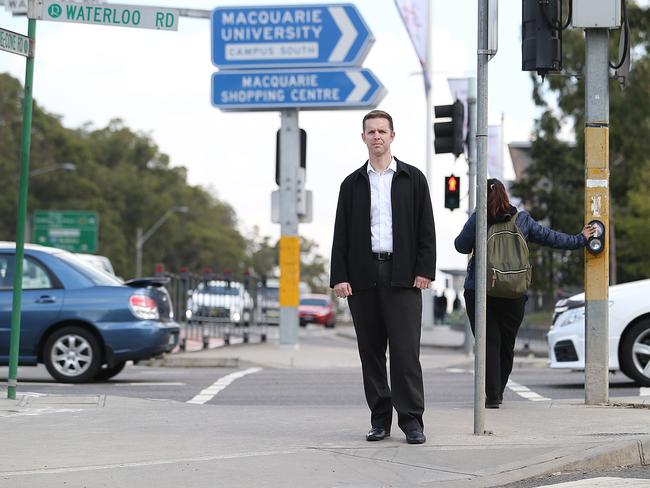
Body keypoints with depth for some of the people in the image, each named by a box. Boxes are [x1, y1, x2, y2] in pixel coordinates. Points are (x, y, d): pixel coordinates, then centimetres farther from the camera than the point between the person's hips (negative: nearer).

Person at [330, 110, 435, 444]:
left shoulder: (413, 179, 8)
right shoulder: (352, 184, 12)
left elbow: (426, 229, 5)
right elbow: (341, 234, 8)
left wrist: (425, 270, -5)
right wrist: (339, 276, -1)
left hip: (402, 276, -2)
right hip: (363, 276, 2)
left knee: (405, 350, -7)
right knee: (371, 350, 4)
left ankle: (411, 420, -4)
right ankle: (380, 419, 11)